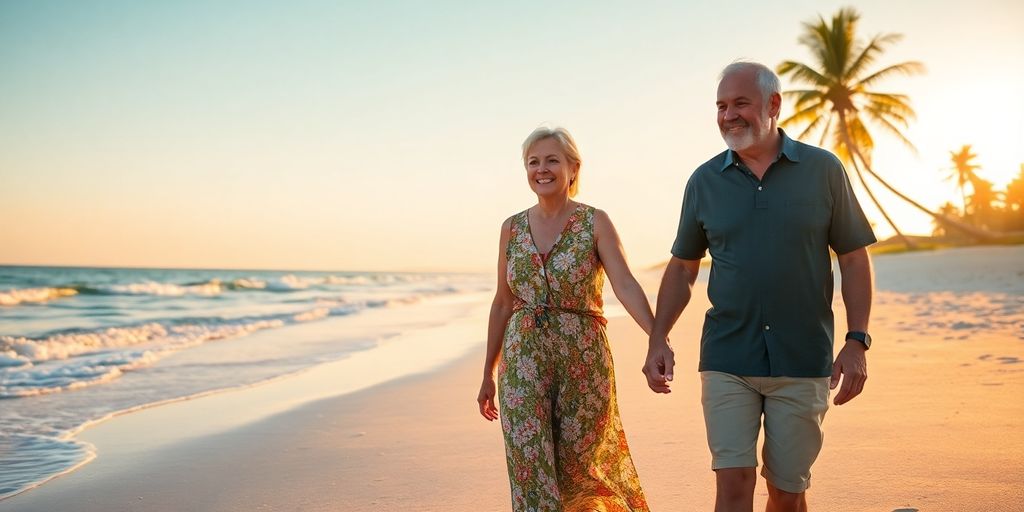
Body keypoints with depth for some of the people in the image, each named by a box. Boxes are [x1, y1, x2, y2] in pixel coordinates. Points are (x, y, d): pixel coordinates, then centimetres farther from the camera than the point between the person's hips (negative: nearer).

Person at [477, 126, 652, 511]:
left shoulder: (595, 223, -3)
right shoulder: (512, 228, 7)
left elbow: (626, 285, -16)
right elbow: (502, 304, 12)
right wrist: (488, 374, 13)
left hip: (583, 360, -2)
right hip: (524, 363, 3)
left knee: (577, 466, 8)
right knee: (531, 469, -2)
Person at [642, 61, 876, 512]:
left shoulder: (823, 170, 0)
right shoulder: (705, 181, 4)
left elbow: (854, 259, 3)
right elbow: (682, 268, 10)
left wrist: (857, 342, -6)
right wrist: (658, 340, -1)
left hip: (802, 360, 0)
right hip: (727, 360, 1)